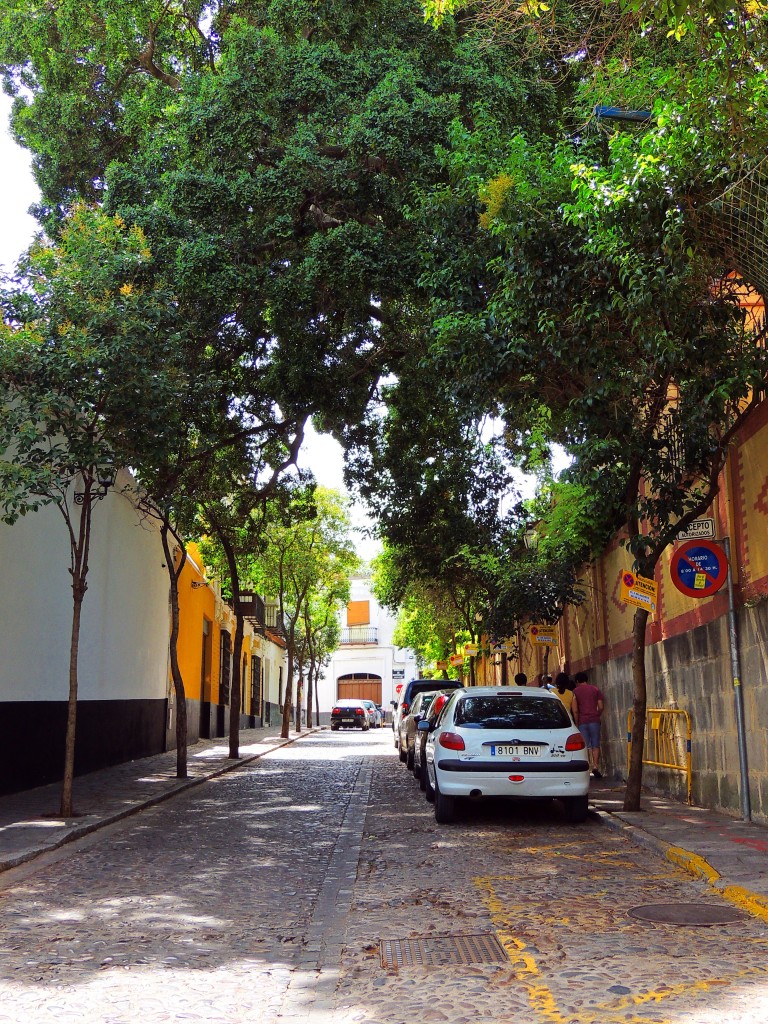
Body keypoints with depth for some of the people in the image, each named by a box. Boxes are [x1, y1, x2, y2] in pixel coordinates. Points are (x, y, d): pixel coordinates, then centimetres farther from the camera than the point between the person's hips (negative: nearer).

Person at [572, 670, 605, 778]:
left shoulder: (575, 691, 2)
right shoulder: (595, 689, 7)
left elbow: (575, 710, -5)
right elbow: (601, 706, 3)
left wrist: (577, 723, 3)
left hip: (582, 721, -1)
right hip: (594, 720, 1)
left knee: (586, 746, 2)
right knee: (596, 745, 5)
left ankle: (587, 768, 0)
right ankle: (595, 766, -7)